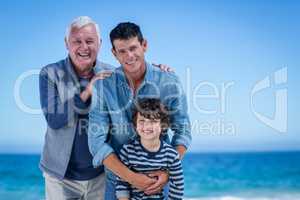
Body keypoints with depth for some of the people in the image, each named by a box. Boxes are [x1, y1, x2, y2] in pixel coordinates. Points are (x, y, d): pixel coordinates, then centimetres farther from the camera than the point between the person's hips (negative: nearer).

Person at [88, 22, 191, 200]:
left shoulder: (169, 82, -11)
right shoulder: (104, 85, -12)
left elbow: (183, 130, -4)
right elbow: (97, 141, -13)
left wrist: (169, 171, -17)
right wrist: (131, 177, -21)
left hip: (158, 178, 0)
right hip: (118, 176, 0)